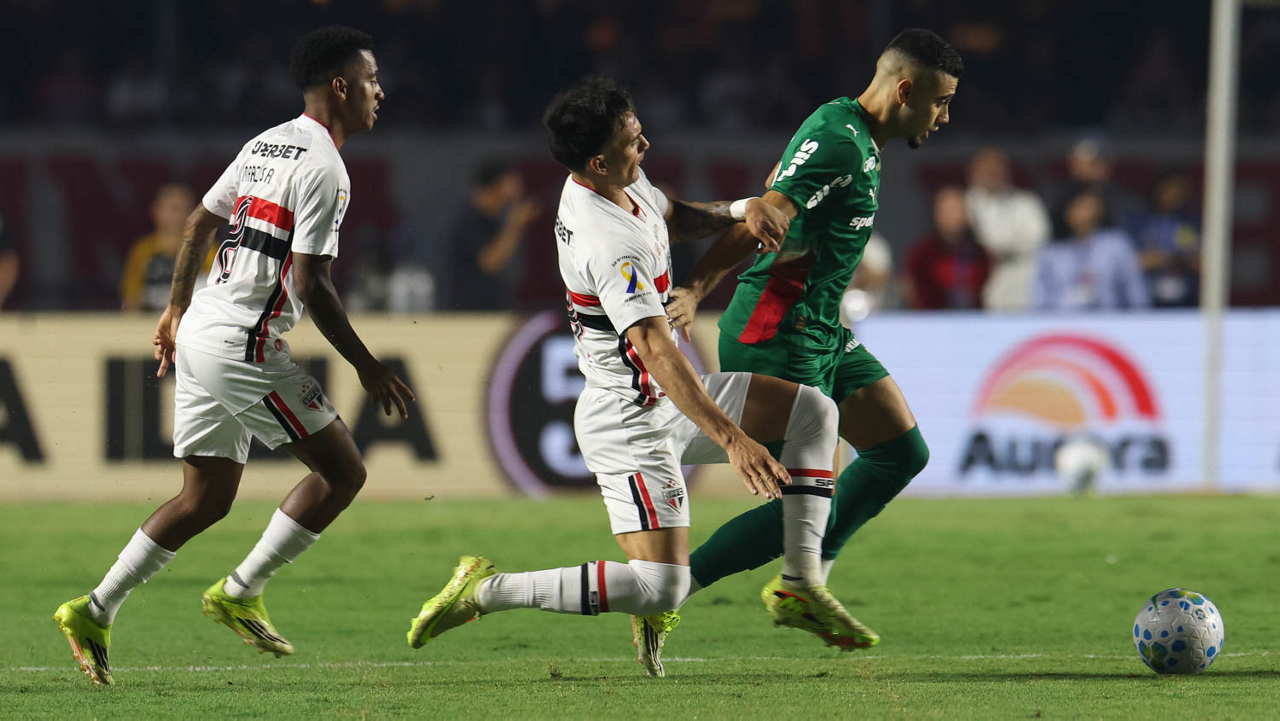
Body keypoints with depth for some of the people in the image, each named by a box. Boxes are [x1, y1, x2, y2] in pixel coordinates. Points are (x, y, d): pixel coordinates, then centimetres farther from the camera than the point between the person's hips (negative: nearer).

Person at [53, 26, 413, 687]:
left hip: (201, 330, 9)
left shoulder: (266, 145, 15)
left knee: (206, 499, 13)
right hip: (245, 343, -9)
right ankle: (240, 593, 2)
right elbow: (309, 283, -19)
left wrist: (176, 310, 32)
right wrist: (366, 366, -12)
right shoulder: (323, 168, -14)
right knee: (341, 471, -2)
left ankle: (94, 612, 11)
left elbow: (200, 222, 23)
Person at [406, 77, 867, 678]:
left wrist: (741, 209, 2)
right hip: (630, 421, -10)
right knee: (661, 588, -17)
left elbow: (676, 221, 24)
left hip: (664, 402, 10)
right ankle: (486, 590, -7)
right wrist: (731, 438, -40)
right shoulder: (613, 245, -28)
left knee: (813, 412, 9)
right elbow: (657, 349, -35)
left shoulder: (624, 182, 2)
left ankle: (801, 586, 8)